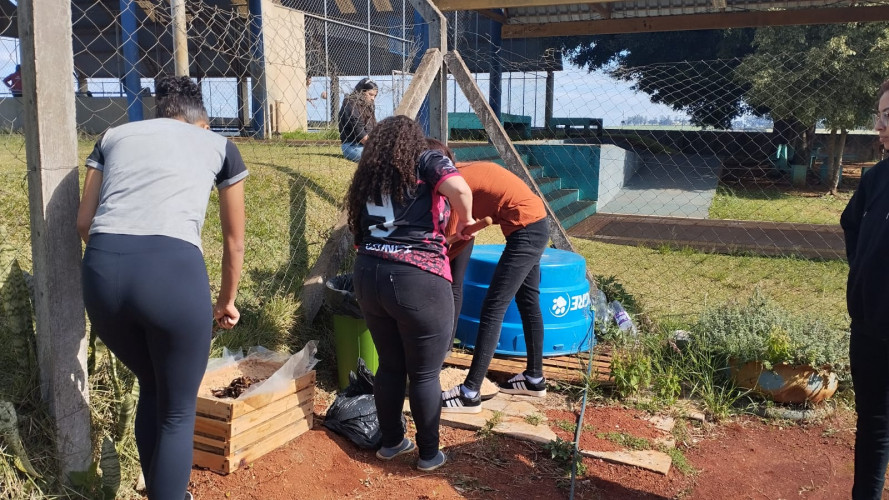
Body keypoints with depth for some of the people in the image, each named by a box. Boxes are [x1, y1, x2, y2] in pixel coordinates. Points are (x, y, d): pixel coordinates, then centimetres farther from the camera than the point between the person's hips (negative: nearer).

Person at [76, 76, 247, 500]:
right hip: (173, 269, -3)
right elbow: (234, 241, 27)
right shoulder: (219, 145, 22)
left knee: (150, 388, 28)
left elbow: (84, 222, 20)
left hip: (102, 269, 4)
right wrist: (227, 301, 41)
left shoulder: (114, 136, 27)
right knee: (178, 411, 17)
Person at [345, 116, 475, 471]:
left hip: (368, 276, 6)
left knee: (389, 366, 21)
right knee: (425, 374, 10)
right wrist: (464, 220, 3)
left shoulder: (368, 176, 19)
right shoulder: (427, 162, 4)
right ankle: (429, 454, 24)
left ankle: (391, 442, 34)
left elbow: (359, 230, 17)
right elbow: (460, 190, -15)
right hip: (418, 281, -5)